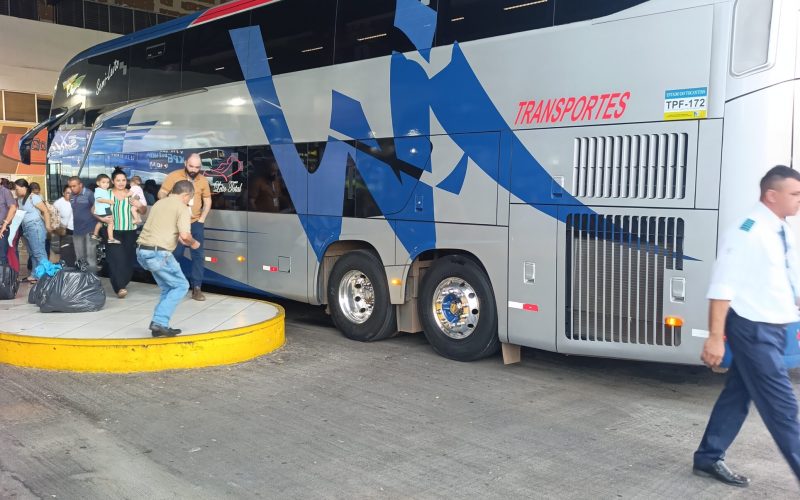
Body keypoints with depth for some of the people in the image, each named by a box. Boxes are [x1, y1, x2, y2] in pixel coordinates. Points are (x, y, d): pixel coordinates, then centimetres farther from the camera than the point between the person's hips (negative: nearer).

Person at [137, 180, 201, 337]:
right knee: (181, 286, 5)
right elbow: (185, 235, -16)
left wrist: (177, 238, 30)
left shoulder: (159, 203, 20)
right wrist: (193, 243, 4)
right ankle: (159, 322, -5)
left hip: (142, 251, 8)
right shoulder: (182, 208, -5)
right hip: (158, 253, -8)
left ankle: (160, 325, 15)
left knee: (168, 288, 19)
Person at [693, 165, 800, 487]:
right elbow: (723, 286, -20)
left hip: (773, 330, 9)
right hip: (753, 330, -8)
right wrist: (716, 337, -22)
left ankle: (709, 459, 28)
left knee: (738, 395, 16)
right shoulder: (748, 232, -18)